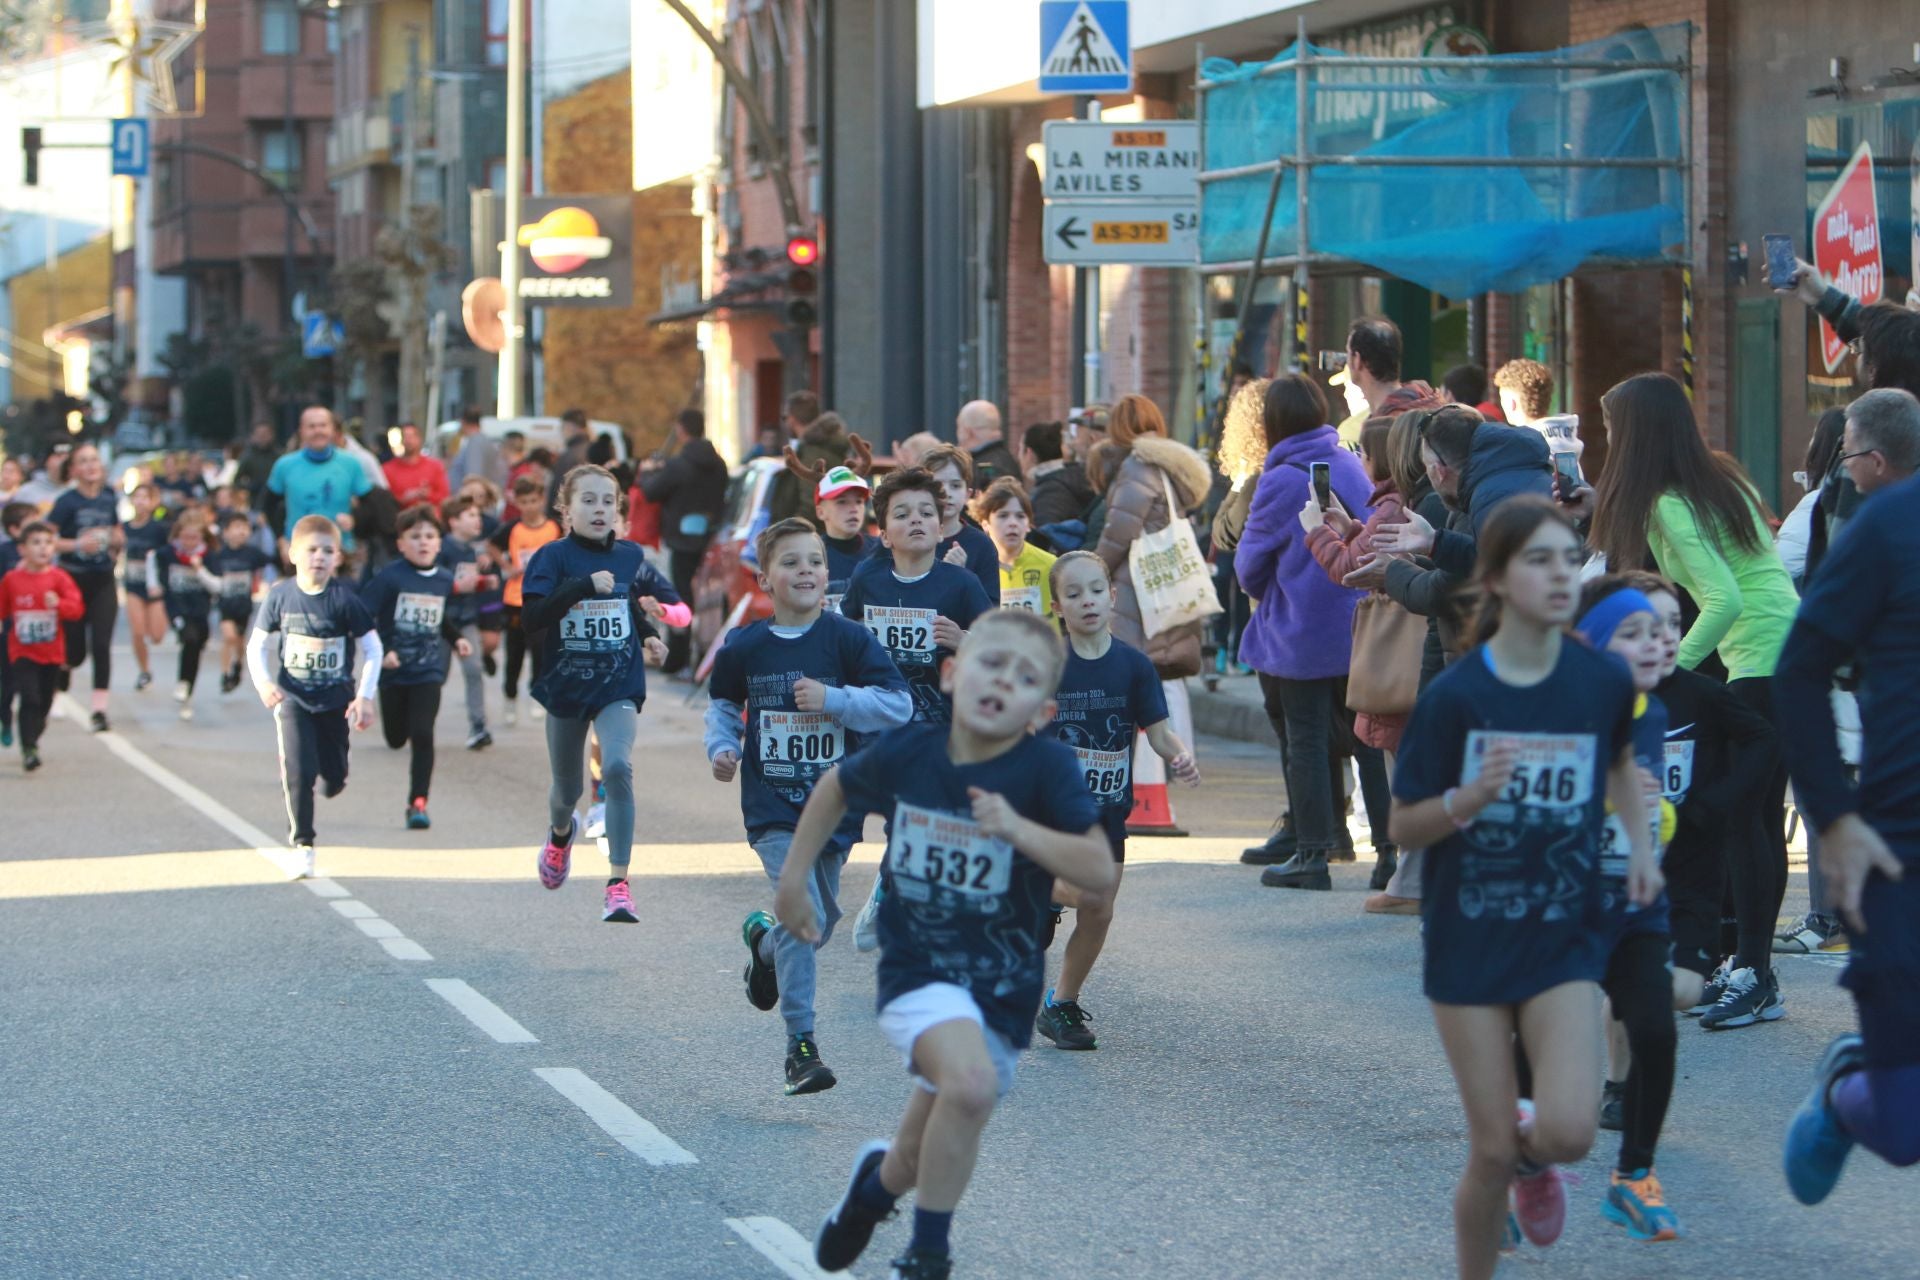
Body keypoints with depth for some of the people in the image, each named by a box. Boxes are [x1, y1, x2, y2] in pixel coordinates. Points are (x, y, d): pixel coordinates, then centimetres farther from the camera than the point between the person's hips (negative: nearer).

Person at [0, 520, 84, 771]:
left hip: (51, 653, 2)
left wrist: (59, 604, -30)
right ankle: (29, 750, -15)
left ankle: (31, 739, 32)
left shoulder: (59, 578, -4)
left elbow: (77, 608, -13)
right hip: (22, 652, -2)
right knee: (29, 698, -15)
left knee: (44, 702, 11)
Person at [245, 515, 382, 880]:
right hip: (292, 698, 0)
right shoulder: (281, 596, -8)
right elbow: (257, 645, 2)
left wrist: (364, 696, -10)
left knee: (332, 781, 8)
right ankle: (302, 845, 0)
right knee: (298, 772, -13)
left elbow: (373, 649, -4)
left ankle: (332, 776, 46)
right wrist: (263, 683, -14)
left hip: (336, 700, 0)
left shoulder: (344, 599, -12)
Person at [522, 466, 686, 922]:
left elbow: (682, 611, 13)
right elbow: (531, 619, -21)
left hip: (618, 685, 0)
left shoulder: (631, 558, 2)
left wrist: (661, 612, -8)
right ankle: (560, 833, 54)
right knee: (567, 786, 16)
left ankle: (618, 882, -23)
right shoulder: (553, 558, -6)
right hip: (564, 685, 0)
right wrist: (583, 586, -28)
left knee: (617, 767, -25)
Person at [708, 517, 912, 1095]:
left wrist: (833, 698, -21)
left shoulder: (848, 640, -6)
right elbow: (723, 705, 16)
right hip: (773, 807, -2)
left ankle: (764, 941, 50)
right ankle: (801, 1045, -8)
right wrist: (722, 747, -2)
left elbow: (899, 705, -10)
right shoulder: (744, 647, -1)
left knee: (821, 921, 14)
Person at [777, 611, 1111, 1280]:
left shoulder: (1047, 767, -15)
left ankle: (878, 1180, 51)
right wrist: (794, 880, 15)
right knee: (971, 1081, -29)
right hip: (917, 970, -1)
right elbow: (835, 787, 12)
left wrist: (1019, 829, -32)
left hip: (1003, 986, 1)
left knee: (926, 1157, 12)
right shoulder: (905, 752, -10)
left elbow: (1100, 872, -21)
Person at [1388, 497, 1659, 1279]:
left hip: (1564, 941, 2)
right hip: (1469, 943, -1)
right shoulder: (1454, 696, -12)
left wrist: (1640, 844, 6)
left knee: (1570, 1131, -16)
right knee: (1491, 1154, 0)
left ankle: (1529, 1151, 20)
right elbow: (1403, 828, -6)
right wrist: (1471, 798, -24)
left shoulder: (1603, 683, -4)